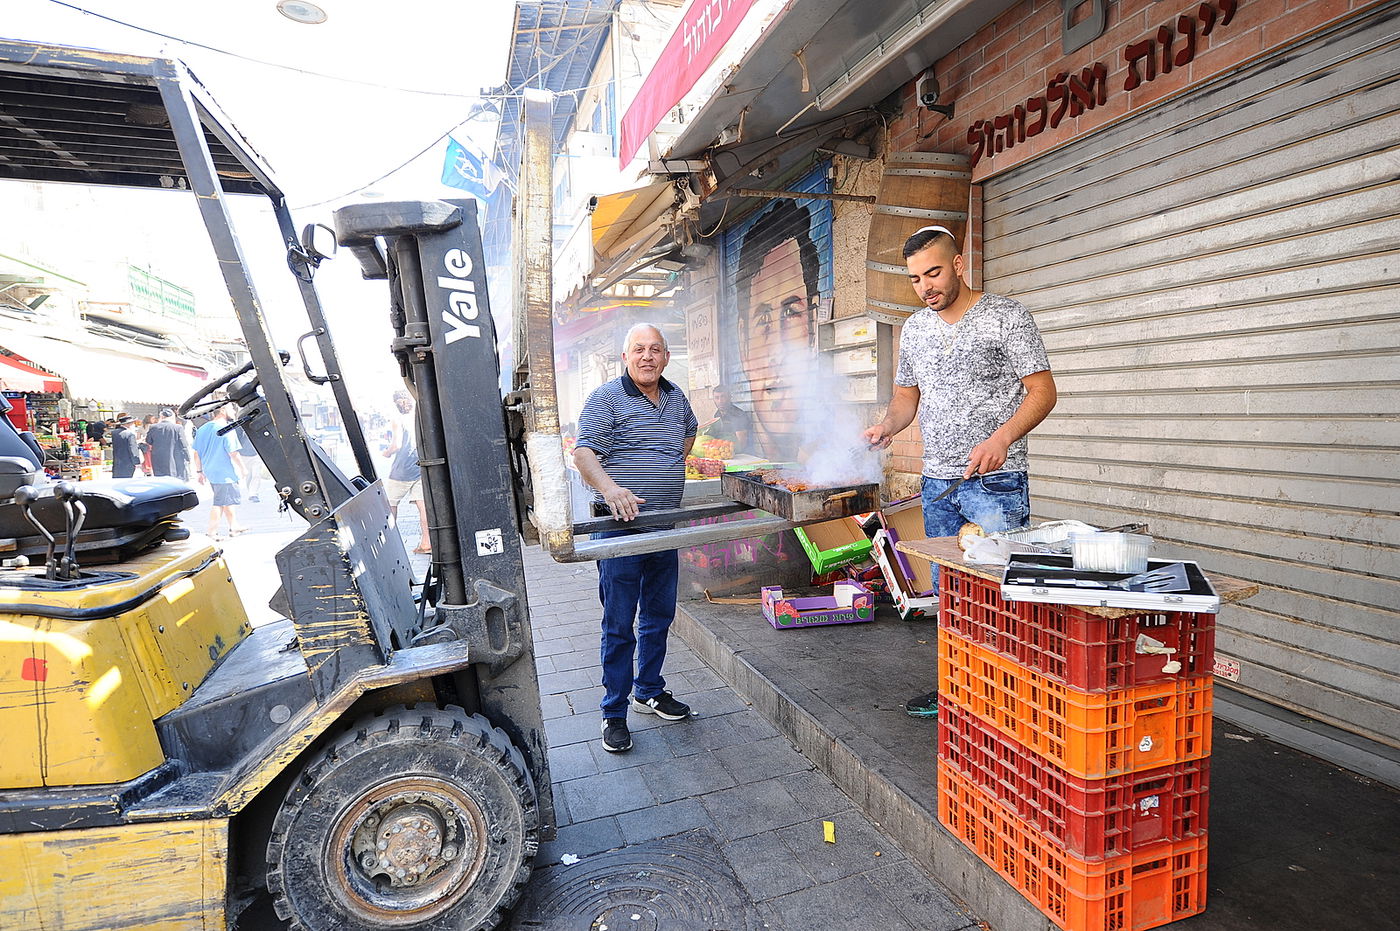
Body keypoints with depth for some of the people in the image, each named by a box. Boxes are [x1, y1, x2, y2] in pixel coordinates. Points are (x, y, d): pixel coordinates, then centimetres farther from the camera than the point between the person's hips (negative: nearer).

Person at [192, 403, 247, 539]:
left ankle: (234, 526, 28)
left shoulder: (202, 429, 8)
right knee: (219, 503, -1)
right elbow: (234, 454, -18)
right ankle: (212, 533, 3)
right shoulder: (226, 430, -16)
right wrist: (243, 469, -6)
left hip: (210, 472, 8)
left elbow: (196, 453, 12)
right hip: (225, 473, -8)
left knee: (228, 500, 19)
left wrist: (199, 471, 18)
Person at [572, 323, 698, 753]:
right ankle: (615, 713, 14)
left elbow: (690, 430, 34)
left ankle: (650, 692, 34)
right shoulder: (606, 397, -7)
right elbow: (583, 453, -17)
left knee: (658, 617, 17)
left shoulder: (676, 398, 12)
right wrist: (610, 488, -34)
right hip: (620, 526, -6)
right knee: (619, 625, 0)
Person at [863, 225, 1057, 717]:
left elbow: (1042, 390, -7)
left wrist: (1002, 438, -24)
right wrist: (888, 425, -3)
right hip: (936, 481, 6)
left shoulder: (1006, 315, -4)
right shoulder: (914, 328, 13)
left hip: (995, 480, -5)